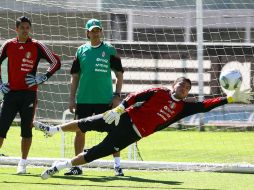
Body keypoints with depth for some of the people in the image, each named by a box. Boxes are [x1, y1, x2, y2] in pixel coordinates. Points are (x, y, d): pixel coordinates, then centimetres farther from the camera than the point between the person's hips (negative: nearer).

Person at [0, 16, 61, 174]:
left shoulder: (37, 46, -1)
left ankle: (23, 163, 11)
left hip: (29, 94, -2)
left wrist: (42, 78, -7)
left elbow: (56, 62, 1)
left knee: (26, 129, 3)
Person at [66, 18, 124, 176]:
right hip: (84, 99, 2)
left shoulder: (109, 50, 1)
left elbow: (119, 74, 1)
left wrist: (117, 95, -7)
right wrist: (72, 99, 5)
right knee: (80, 131, 3)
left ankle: (117, 165, 4)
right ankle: (77, 166, 12)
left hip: (105, 99, -2)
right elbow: (75, 76, 11)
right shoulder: (81, 51, 8)